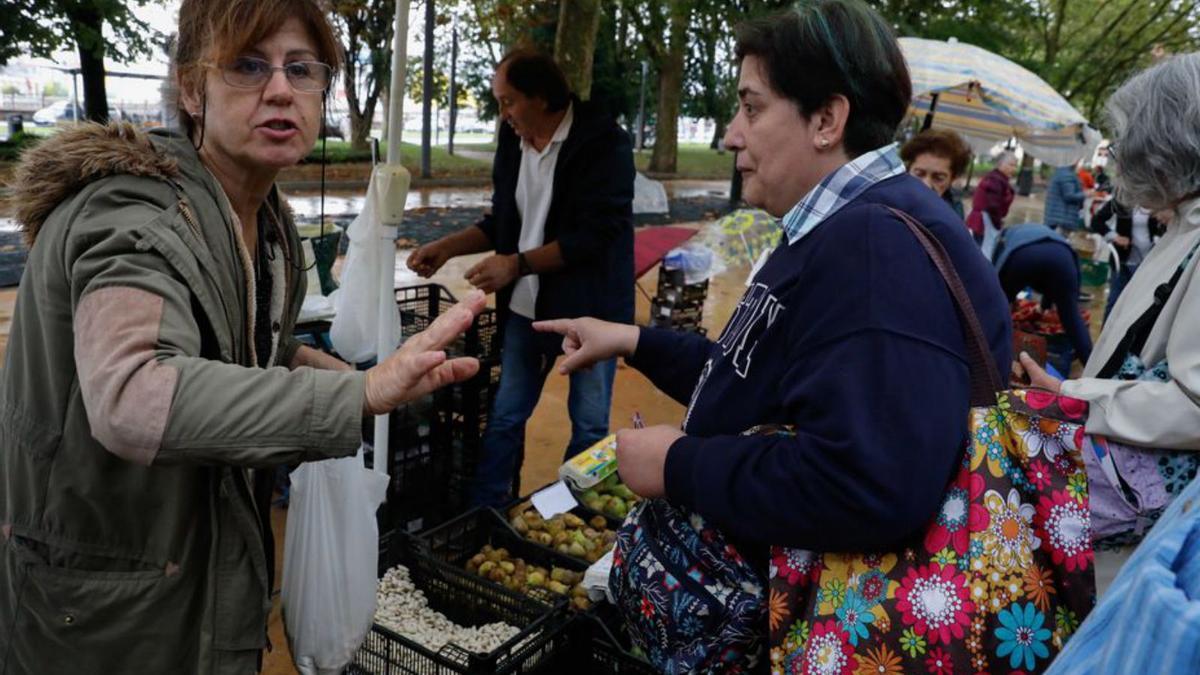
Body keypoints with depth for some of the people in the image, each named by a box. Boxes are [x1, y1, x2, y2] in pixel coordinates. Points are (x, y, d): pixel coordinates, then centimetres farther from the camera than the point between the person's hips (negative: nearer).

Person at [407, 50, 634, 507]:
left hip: (587, 308, -5)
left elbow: (595, 234, -20)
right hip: (527, 306, 6)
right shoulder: (513, 140, 5)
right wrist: (446, 248, 3)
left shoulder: (604, 144, -14)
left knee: (589, 425, 8)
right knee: (505, 418, 12)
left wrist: (517, 264, -20)